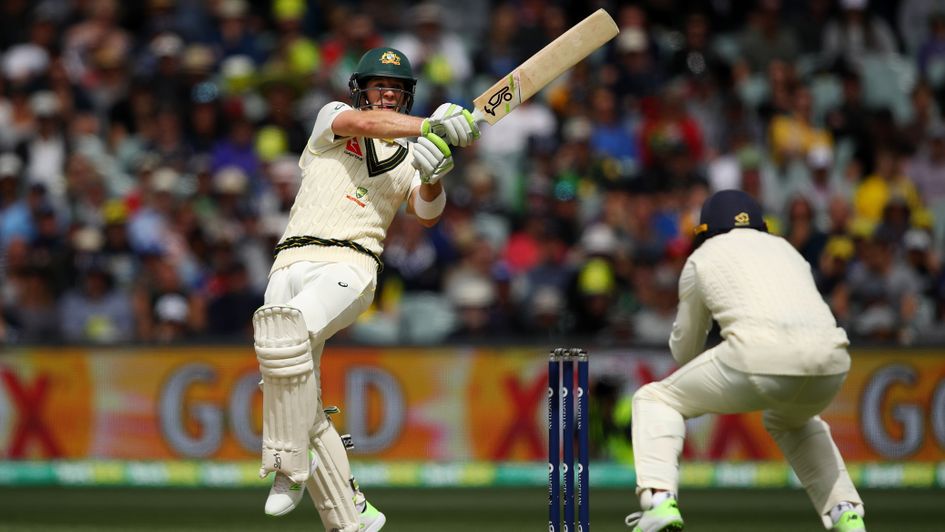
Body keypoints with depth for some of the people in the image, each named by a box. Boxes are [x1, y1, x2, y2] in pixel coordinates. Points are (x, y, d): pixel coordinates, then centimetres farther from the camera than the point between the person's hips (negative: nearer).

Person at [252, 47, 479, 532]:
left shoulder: (408, 157, 20)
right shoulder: (334, 116, 16)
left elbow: (426, 214, 2)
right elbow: (366, 123, -7)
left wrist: (433, 178, -19)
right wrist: (432, 126, -20)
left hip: (349, 265, -2)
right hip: (292, 265, 2)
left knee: (285, 334, -34)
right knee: (299, 404, -7)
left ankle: (289, 467, -26)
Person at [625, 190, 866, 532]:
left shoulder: (702, 258, 23)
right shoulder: (786, 249, 34)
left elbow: (684, 351, 31)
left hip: (758, 355, -4)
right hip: (830, 362, 4)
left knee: (654, 400, 17)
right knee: (791, 421, 38)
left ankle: (660, 501, -5)